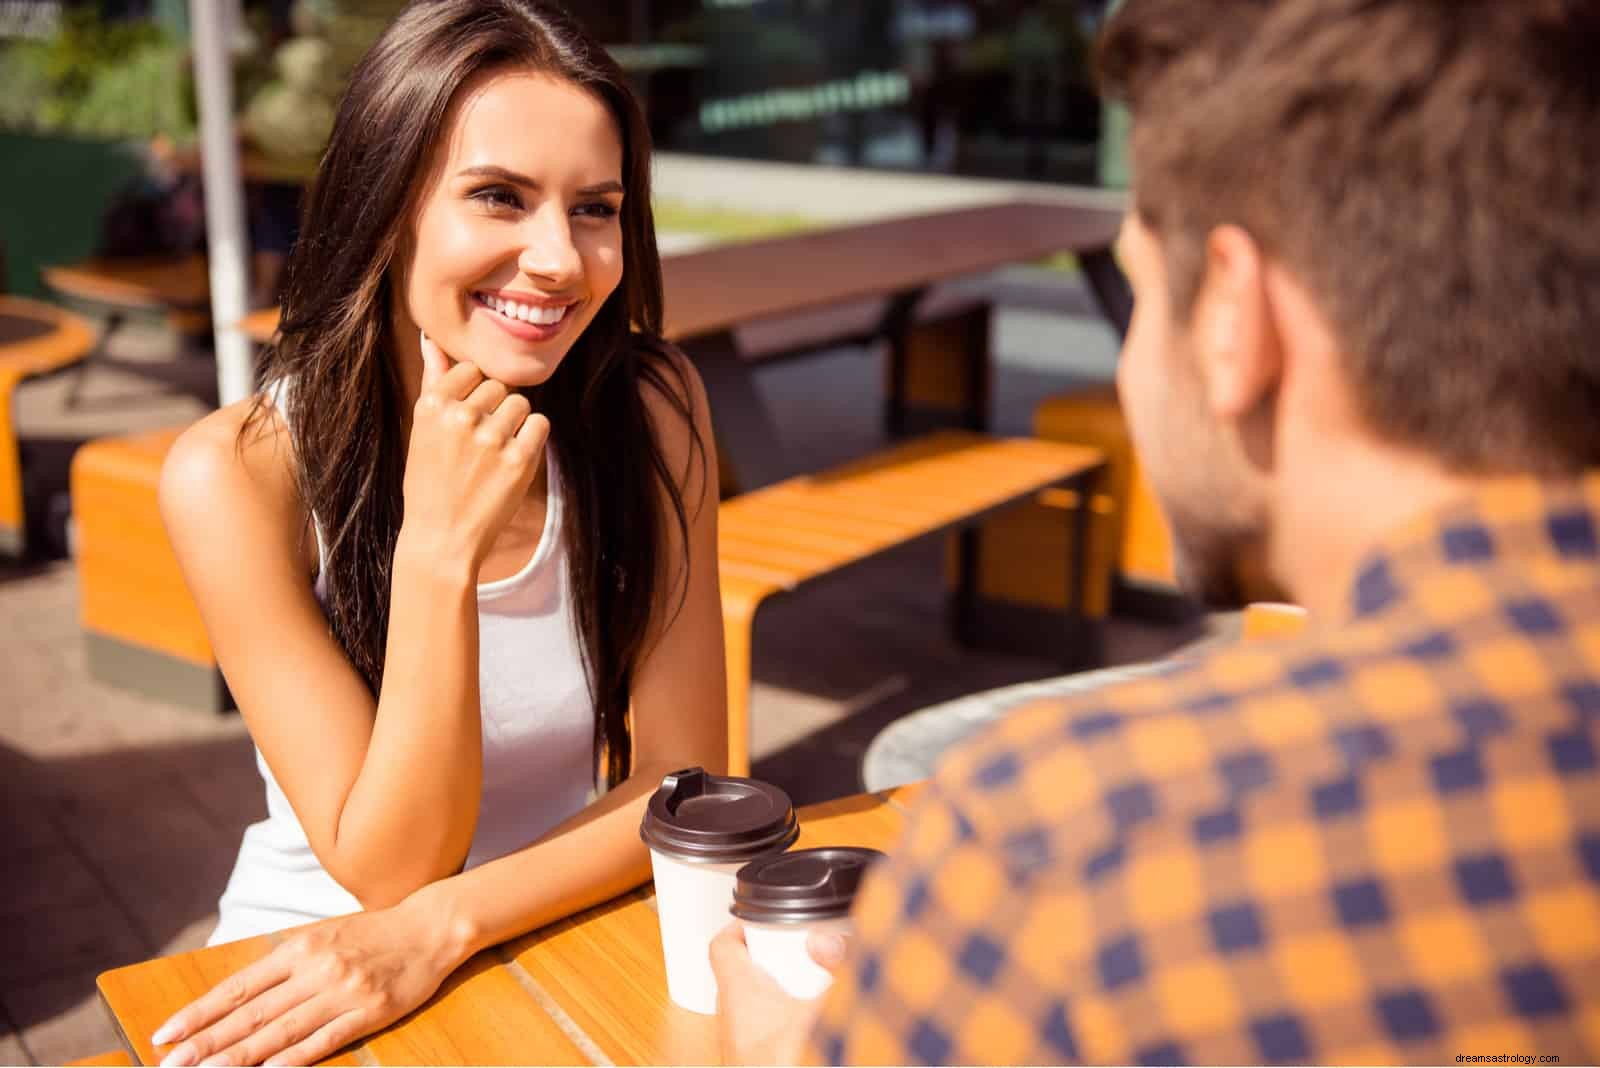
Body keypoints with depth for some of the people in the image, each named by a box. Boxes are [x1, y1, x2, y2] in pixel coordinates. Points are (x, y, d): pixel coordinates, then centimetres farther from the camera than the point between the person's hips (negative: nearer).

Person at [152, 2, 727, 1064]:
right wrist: (440, 547, -29)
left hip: (568, 940, 2)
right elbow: (385, 868, -17)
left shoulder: (651, 407, -10)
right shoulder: (240, 474, -16)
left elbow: (681, 777, -8)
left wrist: (440, 927, -23)